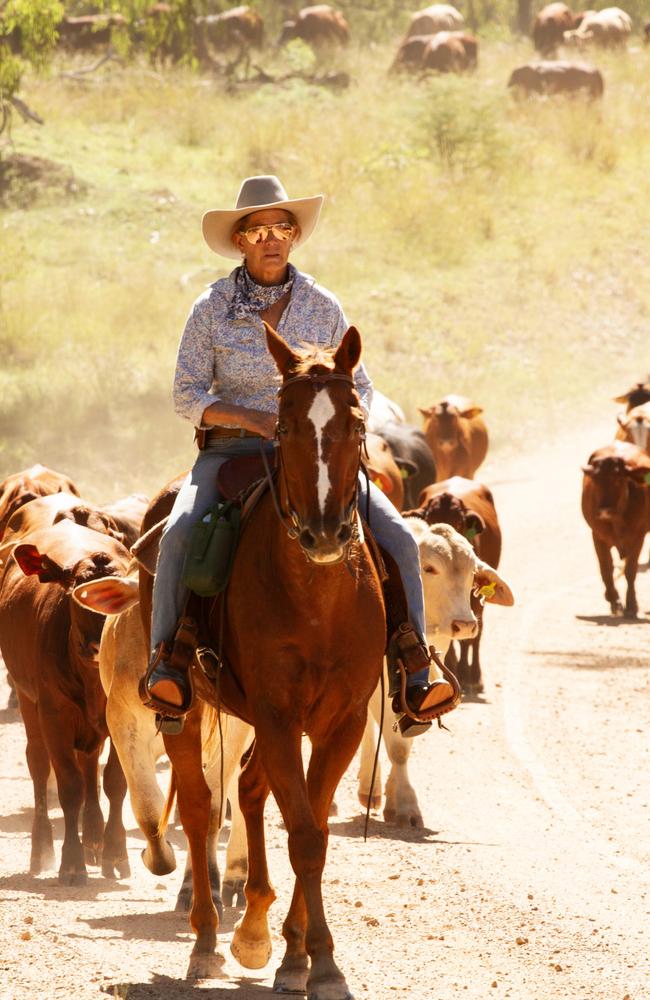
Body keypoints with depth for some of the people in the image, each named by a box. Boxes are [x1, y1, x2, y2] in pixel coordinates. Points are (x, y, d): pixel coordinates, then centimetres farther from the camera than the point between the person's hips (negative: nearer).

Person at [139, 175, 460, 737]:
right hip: (231, 451, -1)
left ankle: (413, 687, -18)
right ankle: (166, 665, -22)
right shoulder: (213, 307, 1)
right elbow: (187, 394, -1)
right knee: (180, 533, -32)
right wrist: (252, 418, -18)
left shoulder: (323, 308, 6)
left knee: (398, 537, -19)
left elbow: (359, 388, 12)